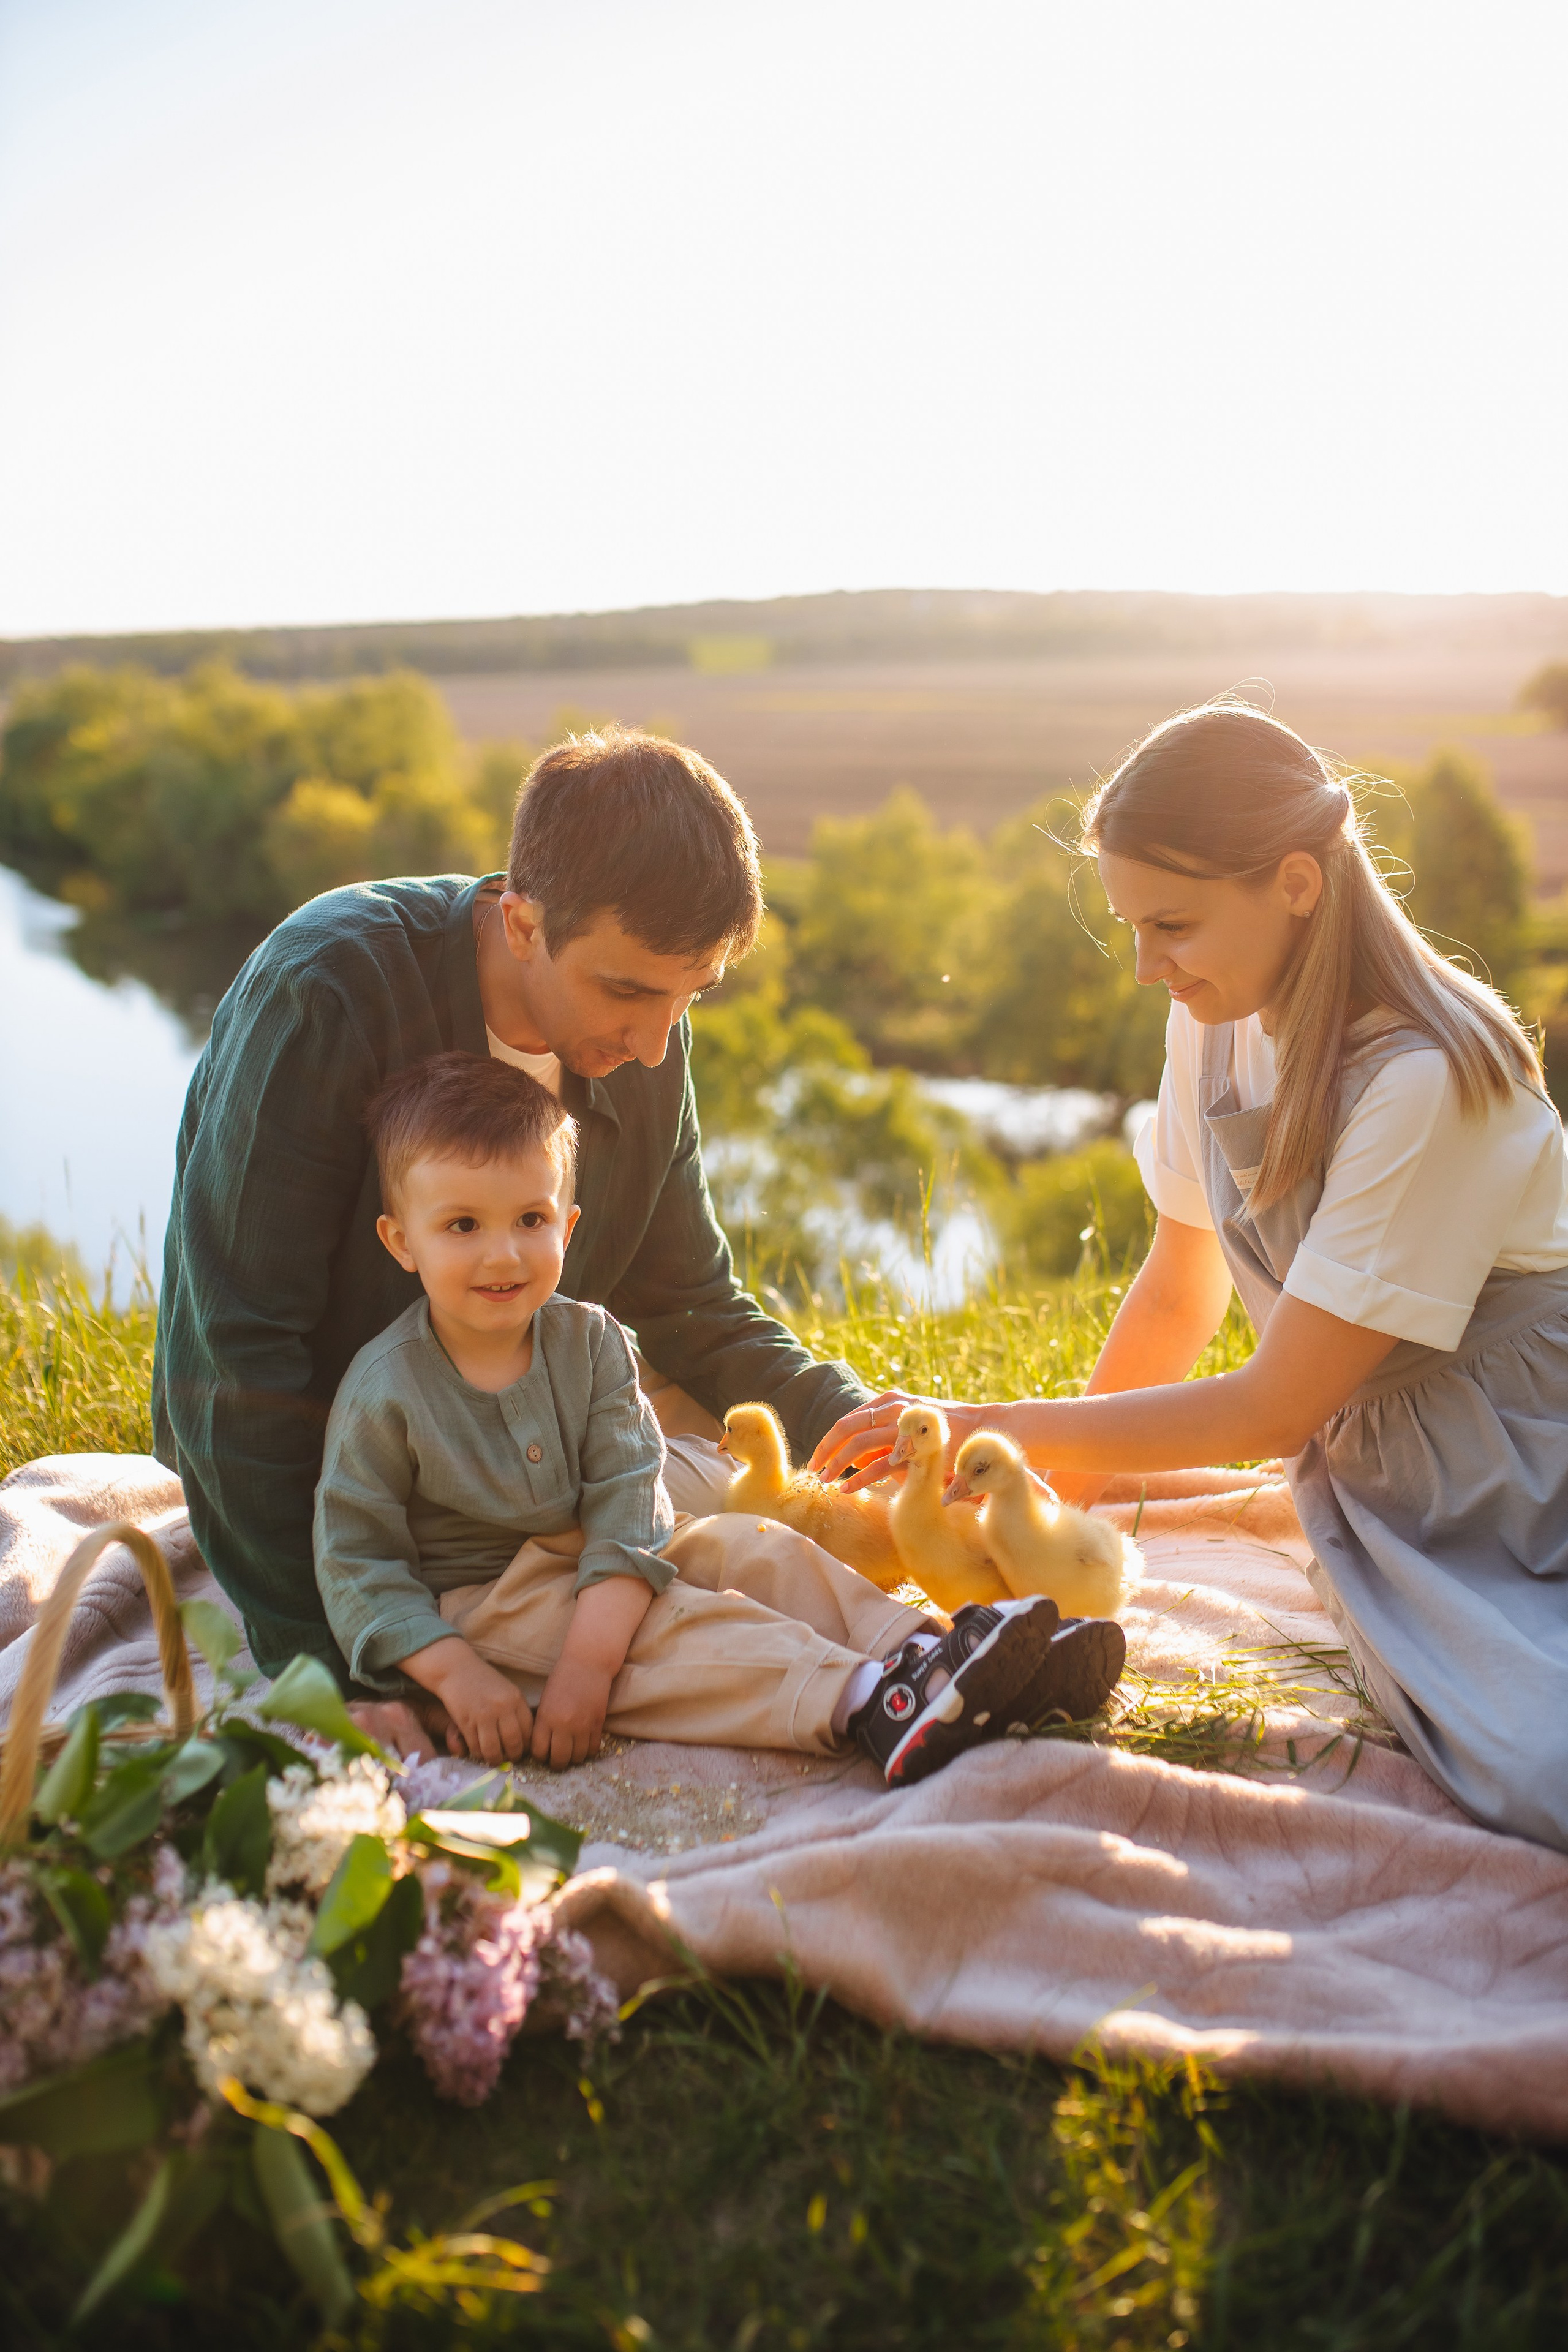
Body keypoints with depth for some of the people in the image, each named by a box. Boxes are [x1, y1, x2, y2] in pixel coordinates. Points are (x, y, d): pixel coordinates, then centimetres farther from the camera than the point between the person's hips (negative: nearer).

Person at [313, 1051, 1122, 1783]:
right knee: (668, 1625, -27)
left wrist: (588, 1657, -27)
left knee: (751, 1548, -12)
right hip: (476, 1608, -5)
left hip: (596, 1570, 6)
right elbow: (356, 1562, -13)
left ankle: (920, 1649, -23)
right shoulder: (384, 1391, -17)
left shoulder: (587, 1341, -6)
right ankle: (866, 1703, -41)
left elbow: (626, 1501, -14)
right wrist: (454, 1673, -25)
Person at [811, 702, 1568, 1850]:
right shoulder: (1218, 1022, -1)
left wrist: (988, 1429, -15)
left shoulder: (1424, 1078, -23)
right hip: (1374, 1483, 4)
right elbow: (1178, 1298, 10)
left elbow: (1272, 1409, -19)